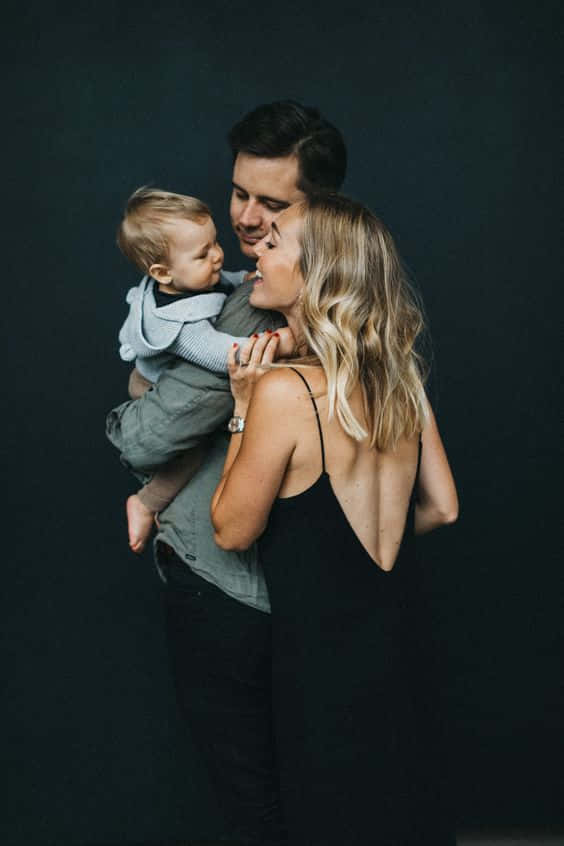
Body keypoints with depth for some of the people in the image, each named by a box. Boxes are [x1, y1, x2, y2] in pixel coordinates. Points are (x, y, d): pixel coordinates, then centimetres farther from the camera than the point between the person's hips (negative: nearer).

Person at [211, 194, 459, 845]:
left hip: (324, 660, -6)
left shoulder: (285, 391, -25)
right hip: (396, 642, 6)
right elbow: (441, 507, 4)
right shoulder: (400, 376, -4)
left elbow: (233, 531, -13)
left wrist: (244, 410, -8)